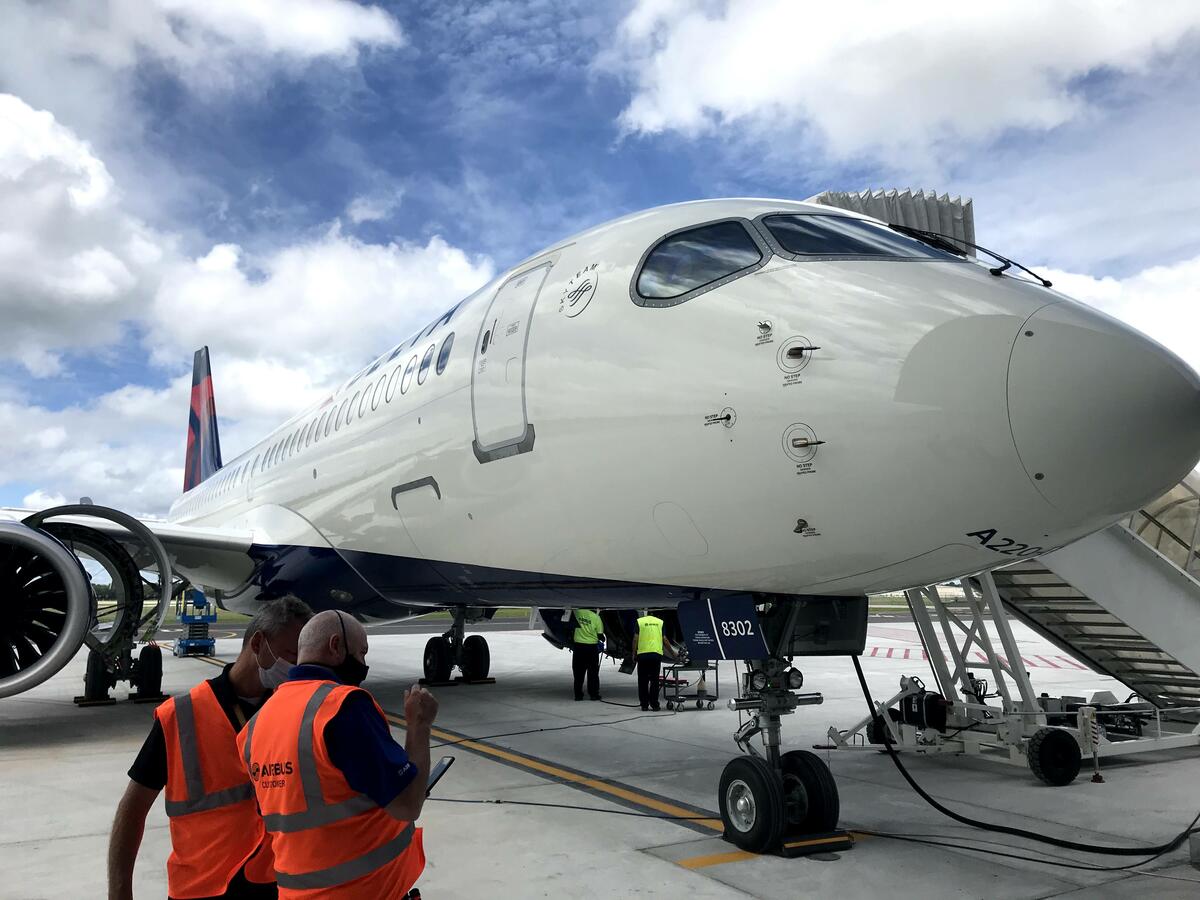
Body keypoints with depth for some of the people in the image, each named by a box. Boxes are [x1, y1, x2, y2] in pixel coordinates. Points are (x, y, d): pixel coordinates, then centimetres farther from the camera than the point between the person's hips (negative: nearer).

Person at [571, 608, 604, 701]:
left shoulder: (577, 612, -5)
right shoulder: (596, 617, -9)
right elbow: (599, 634, -6)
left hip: (578, 645, 2)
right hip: (592, 646, -2)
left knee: (578, 672, 10)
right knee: (593, 673, 8)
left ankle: (578, 694, 11)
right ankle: (593, 694, 9)